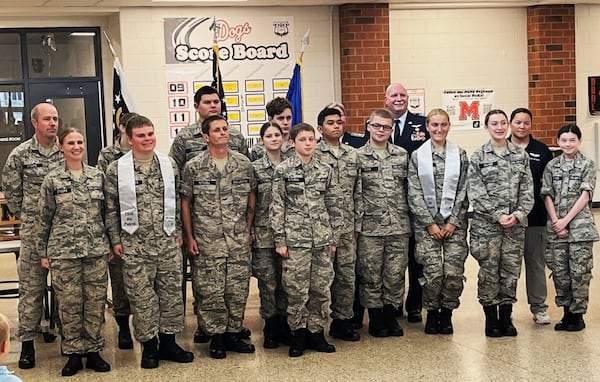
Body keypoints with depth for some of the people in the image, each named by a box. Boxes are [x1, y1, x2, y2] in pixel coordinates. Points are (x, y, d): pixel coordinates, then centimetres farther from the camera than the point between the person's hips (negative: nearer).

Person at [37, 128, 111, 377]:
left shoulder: (98, 176, 5)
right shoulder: (52, 180, 0)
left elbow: (107, 212, 10)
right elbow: (44, 218, 3)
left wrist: (111, 243, 8)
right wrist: (43, 252, 2)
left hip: (97, 250, 2)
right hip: (63, 252, -2)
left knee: (96, 302, 5)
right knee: (69, 304, 3)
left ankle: (93, 351, 17)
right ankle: (74, 354, 14)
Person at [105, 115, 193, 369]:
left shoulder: (169, 165, 5)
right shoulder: (117, 169, -3)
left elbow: (176, 201, 12)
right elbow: (111, 208, -1)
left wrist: (178, 231, 9)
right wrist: (115, 240, -3)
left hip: (168, 241, 3)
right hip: (135, 243, -3)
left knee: (172, 291, 7)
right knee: (141, 295, 3)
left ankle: (168, 342, 20)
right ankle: (149, 345, 14)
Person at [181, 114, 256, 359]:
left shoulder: (244, 164, 5)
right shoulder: (194, 167, -3)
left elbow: (251, 198, 13)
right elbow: (185, 203, 2)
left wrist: (248, 230, 9)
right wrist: (189, 237, -1)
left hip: (239, 240, 3)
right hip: (207, 241, -2)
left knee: (238, 289, 6)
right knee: (211, 291, 1)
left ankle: (233, 334, 19)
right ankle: (216, 337, 13)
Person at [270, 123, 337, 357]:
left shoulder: (324, 170, 9)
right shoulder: (283, 170, -2)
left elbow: (329, 205, 13)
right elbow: (277, 207, -2)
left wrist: (331, 238, 11)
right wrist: (279, 239, -7)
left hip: (321, 239, 4)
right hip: (295, 239, -4)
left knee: (321, 288, 5)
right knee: (297, 290, -2)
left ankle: (316, 332, 17)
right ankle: (298, 335, 10)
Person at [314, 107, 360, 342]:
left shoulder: (352, 155, 12)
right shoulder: (313, 155, -5)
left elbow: (356, 191, 15)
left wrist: (357, 223, 11)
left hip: (347, 227, 5)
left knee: (347, 276, 8)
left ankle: (343, 321, 18)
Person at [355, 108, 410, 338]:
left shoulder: (402, 155, 8)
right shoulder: (358, 157, -1)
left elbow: (410, 189, 11)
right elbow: (355, 194, -4)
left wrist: (411, 220, 7)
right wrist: (356, 224, -8)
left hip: (399, 226, 2)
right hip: (369, 228, -2)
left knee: (396, 275, 6)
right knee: (371, 276, 4)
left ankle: (391, 316, 19)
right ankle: (375, 319, 16)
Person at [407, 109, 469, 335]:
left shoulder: (460, 155, 6)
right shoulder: (418, 156, 3)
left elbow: (463, 191, 3)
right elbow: (414, 194, 0)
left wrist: (453, 222, -5)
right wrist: (430, 223, -7)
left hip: (454, 223, 1)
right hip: (426, 223, -1)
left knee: (454, 273, -6)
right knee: (433, 273, -8)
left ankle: (447, 314, 14)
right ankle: (432, 313, 13)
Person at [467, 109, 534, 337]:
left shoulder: (521, 155, 9)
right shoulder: (478, 157, 0)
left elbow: (527, 189, 6)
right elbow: (476, 192, -6)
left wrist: (519, 214, -9)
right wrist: (498, 216, -12)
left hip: (516, 224, 3)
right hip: (486, 223, -2)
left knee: (511, 270, 5)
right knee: (489, 271, 0)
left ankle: (506, 318, 15)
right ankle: (491, 319, 10)